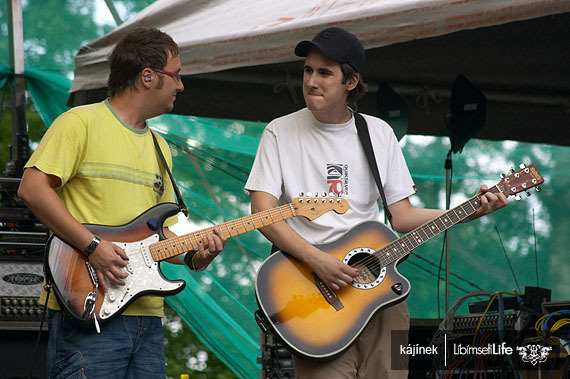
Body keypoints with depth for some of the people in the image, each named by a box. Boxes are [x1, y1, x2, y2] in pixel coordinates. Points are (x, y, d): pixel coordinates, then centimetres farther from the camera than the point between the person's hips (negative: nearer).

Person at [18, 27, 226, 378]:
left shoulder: (159, 148, 23)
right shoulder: (81, 123, -2)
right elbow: (32, 188, -12)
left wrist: (191, 255, 4)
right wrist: (93, 246, -16)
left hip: (147, 315, 8)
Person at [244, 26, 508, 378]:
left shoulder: (380, 133, 11)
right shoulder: (281, 133, 2)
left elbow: (402, 216, 10)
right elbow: (262, 211, -6)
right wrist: (317, 259, -18)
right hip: (312, 283, -3)